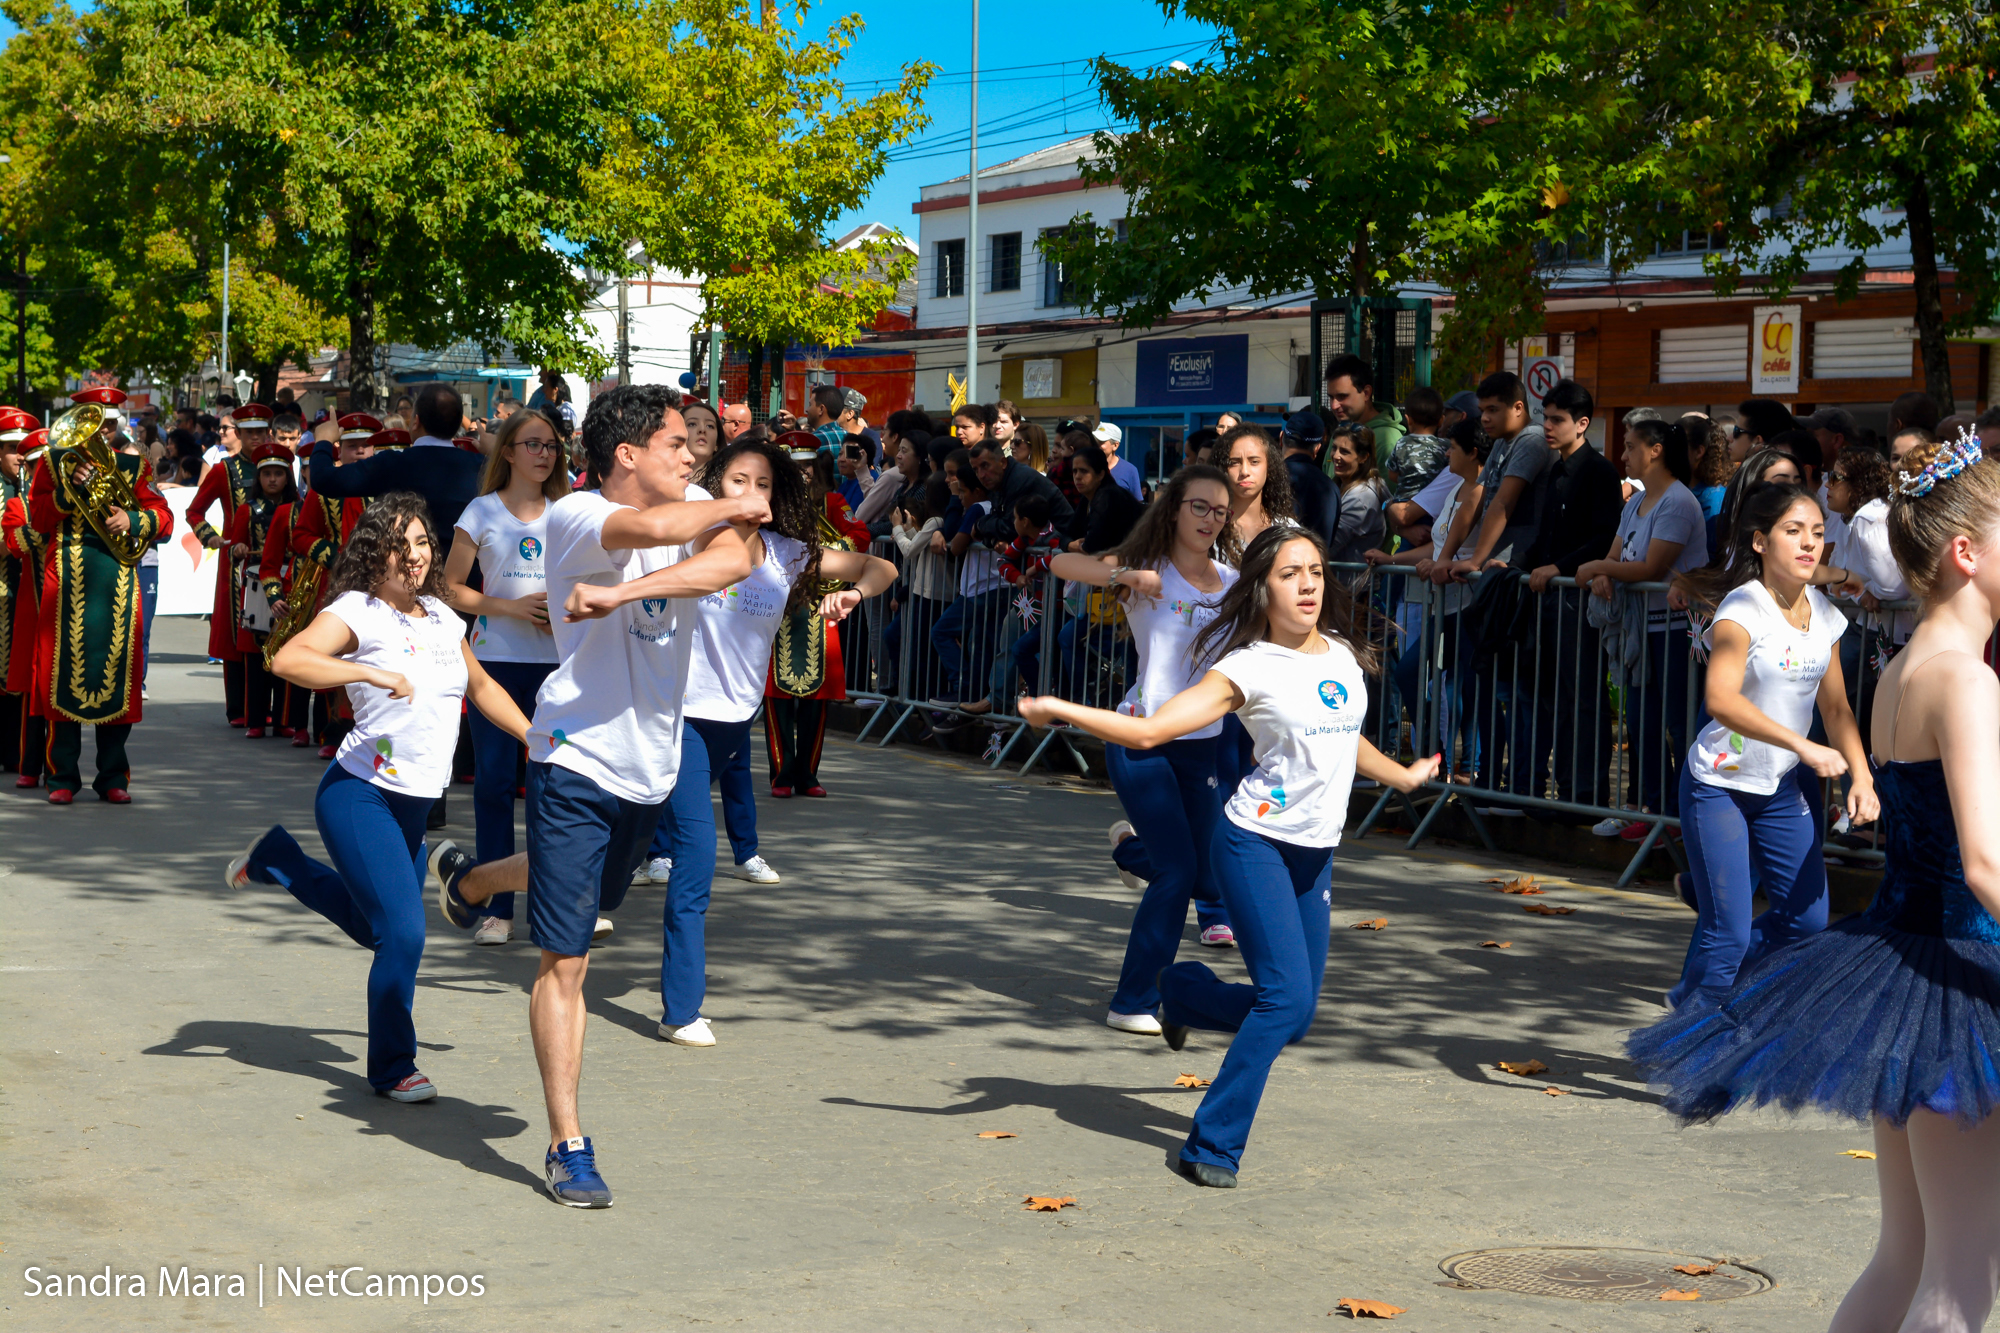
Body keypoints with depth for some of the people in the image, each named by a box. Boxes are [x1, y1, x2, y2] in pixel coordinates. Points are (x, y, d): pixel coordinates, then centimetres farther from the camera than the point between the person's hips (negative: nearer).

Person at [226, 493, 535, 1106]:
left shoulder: (441, 616, 8)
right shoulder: (357, 611, -13)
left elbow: (481, 687, 24)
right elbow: (289, 660, -30)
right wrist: (372, 672, -37)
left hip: (416, 802, 8)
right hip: (360, 797, -8)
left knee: (376, 927, 21)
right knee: (403, 932, -12)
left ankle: (275, 857, 38)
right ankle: (393, 1068, 7)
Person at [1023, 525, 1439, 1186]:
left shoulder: (1344, 656, 8)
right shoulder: (1250, 669, -11)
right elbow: (1149, 730, -17)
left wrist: (1404, 777, 43)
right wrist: (1061, 710, -26)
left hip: (1316, 855, 7)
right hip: (1257, 841, -7)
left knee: (1294, 1017, 7)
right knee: (1287, 998, -18)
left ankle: (1181, 990, 34)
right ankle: (1212, 1145, -7)